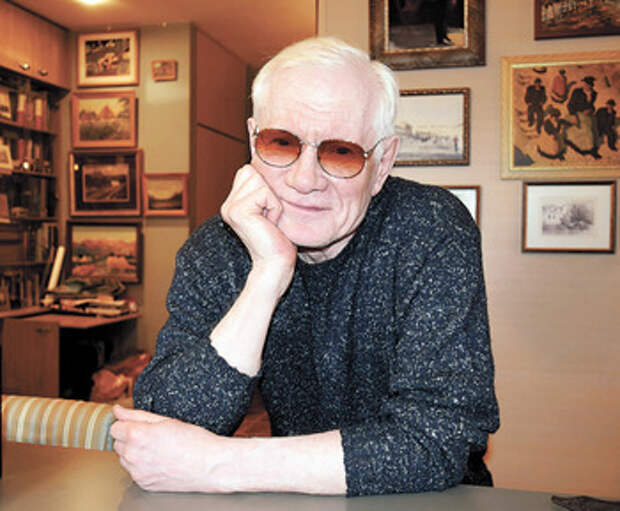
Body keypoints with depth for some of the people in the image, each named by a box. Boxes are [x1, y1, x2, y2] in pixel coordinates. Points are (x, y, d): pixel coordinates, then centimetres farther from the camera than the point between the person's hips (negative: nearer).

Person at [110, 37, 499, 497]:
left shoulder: (434, 232, -17)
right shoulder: (214, 250, -9)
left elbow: (438, 439, -25)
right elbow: (171, 424, -18)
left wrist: (218, 465, -26)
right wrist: (269, 272, -28)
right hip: (290, 496, 2)